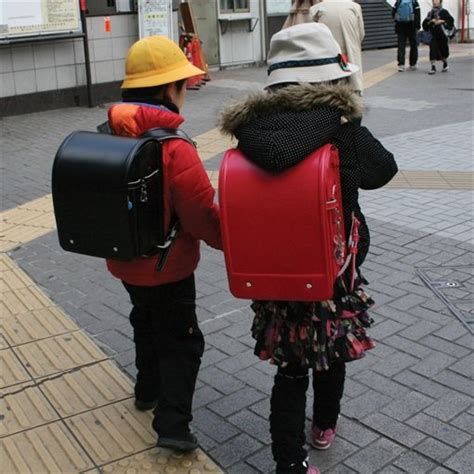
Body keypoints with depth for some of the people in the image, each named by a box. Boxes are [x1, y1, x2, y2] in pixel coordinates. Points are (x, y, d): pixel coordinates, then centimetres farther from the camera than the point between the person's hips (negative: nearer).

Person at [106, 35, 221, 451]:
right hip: (167, 266, -7)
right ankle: (173, 424, 10)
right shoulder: (175, 149, -27)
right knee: (181, 340, 9)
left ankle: (148, 390, 45)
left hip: (125, 261, 7)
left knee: (147, 323, 27)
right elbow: (202, 217, -23)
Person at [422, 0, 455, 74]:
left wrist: (442, 21, -16)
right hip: (433, 35, 2)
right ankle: (433, 68, -10)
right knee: (433, 50, -12)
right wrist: (430, 22, -9)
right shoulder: (430, 13, 9)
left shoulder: (444, 12, -1)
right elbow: (424, 24, 9)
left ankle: (445, 65, 34)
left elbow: (451, 21, -6)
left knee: (443, 50, 9)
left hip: (442, 35, -2)